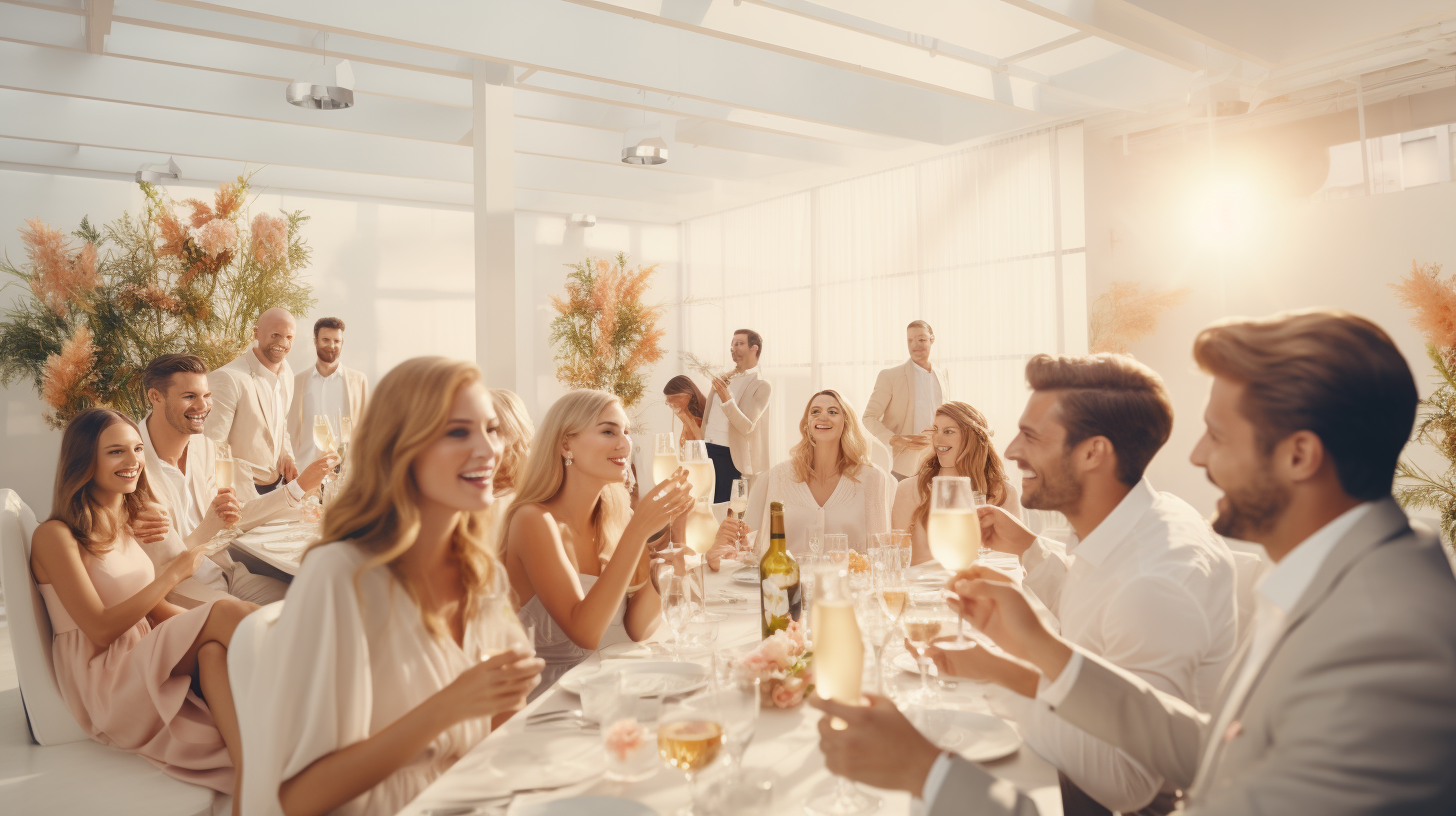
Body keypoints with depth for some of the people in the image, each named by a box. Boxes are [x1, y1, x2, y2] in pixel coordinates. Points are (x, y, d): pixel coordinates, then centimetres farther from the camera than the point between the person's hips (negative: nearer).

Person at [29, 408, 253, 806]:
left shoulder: (129, 524, 17)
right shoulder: (55, 536, -6)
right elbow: (101, 629, -12)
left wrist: (202, 620, -2)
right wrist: (173, 574, -11)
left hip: (147, 662, 6)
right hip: (102, 680, -6)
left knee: (215, 648, -31)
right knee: (228, 613, -28)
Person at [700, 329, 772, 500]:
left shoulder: (762, 386, -7)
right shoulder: (724, 378, 13)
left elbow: (747, 427, -18)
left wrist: (727, 400, -31)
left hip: (730, 456, -6)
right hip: (707, 448, 6)